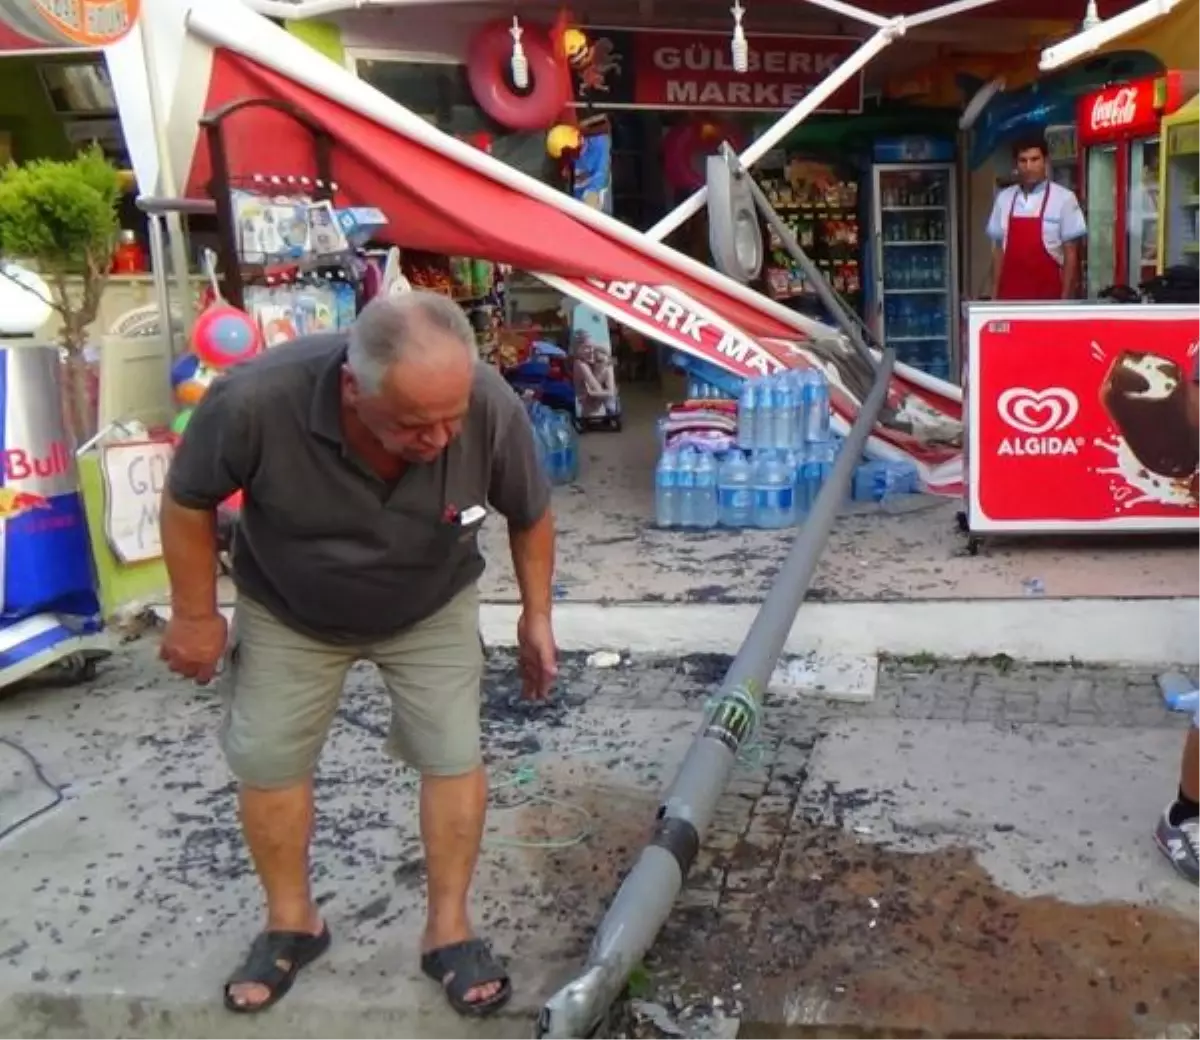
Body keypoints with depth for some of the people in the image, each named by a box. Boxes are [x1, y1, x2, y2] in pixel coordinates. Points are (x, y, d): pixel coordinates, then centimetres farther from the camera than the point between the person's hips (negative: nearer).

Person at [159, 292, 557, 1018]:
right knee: (268, 761, 5)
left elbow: (530, 513, -11)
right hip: (288, 612, 0)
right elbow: (189, 500, -18)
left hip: (433, 609, 1)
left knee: (452, 755, -3)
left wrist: (537, 614, -2)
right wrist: (195, 614, -10)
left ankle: (449, 929, 17)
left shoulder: (493, 408, -33)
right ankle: (292, 923, 28)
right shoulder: (256, 400, -39)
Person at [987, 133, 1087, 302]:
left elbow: (1071, 253, -5)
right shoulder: (1004, 199, 7)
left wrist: (1066, 298, -9)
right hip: (1010, 296, 4)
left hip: (1048, 296, -4)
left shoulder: (1063, 198, -5)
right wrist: (994, 294, 7)